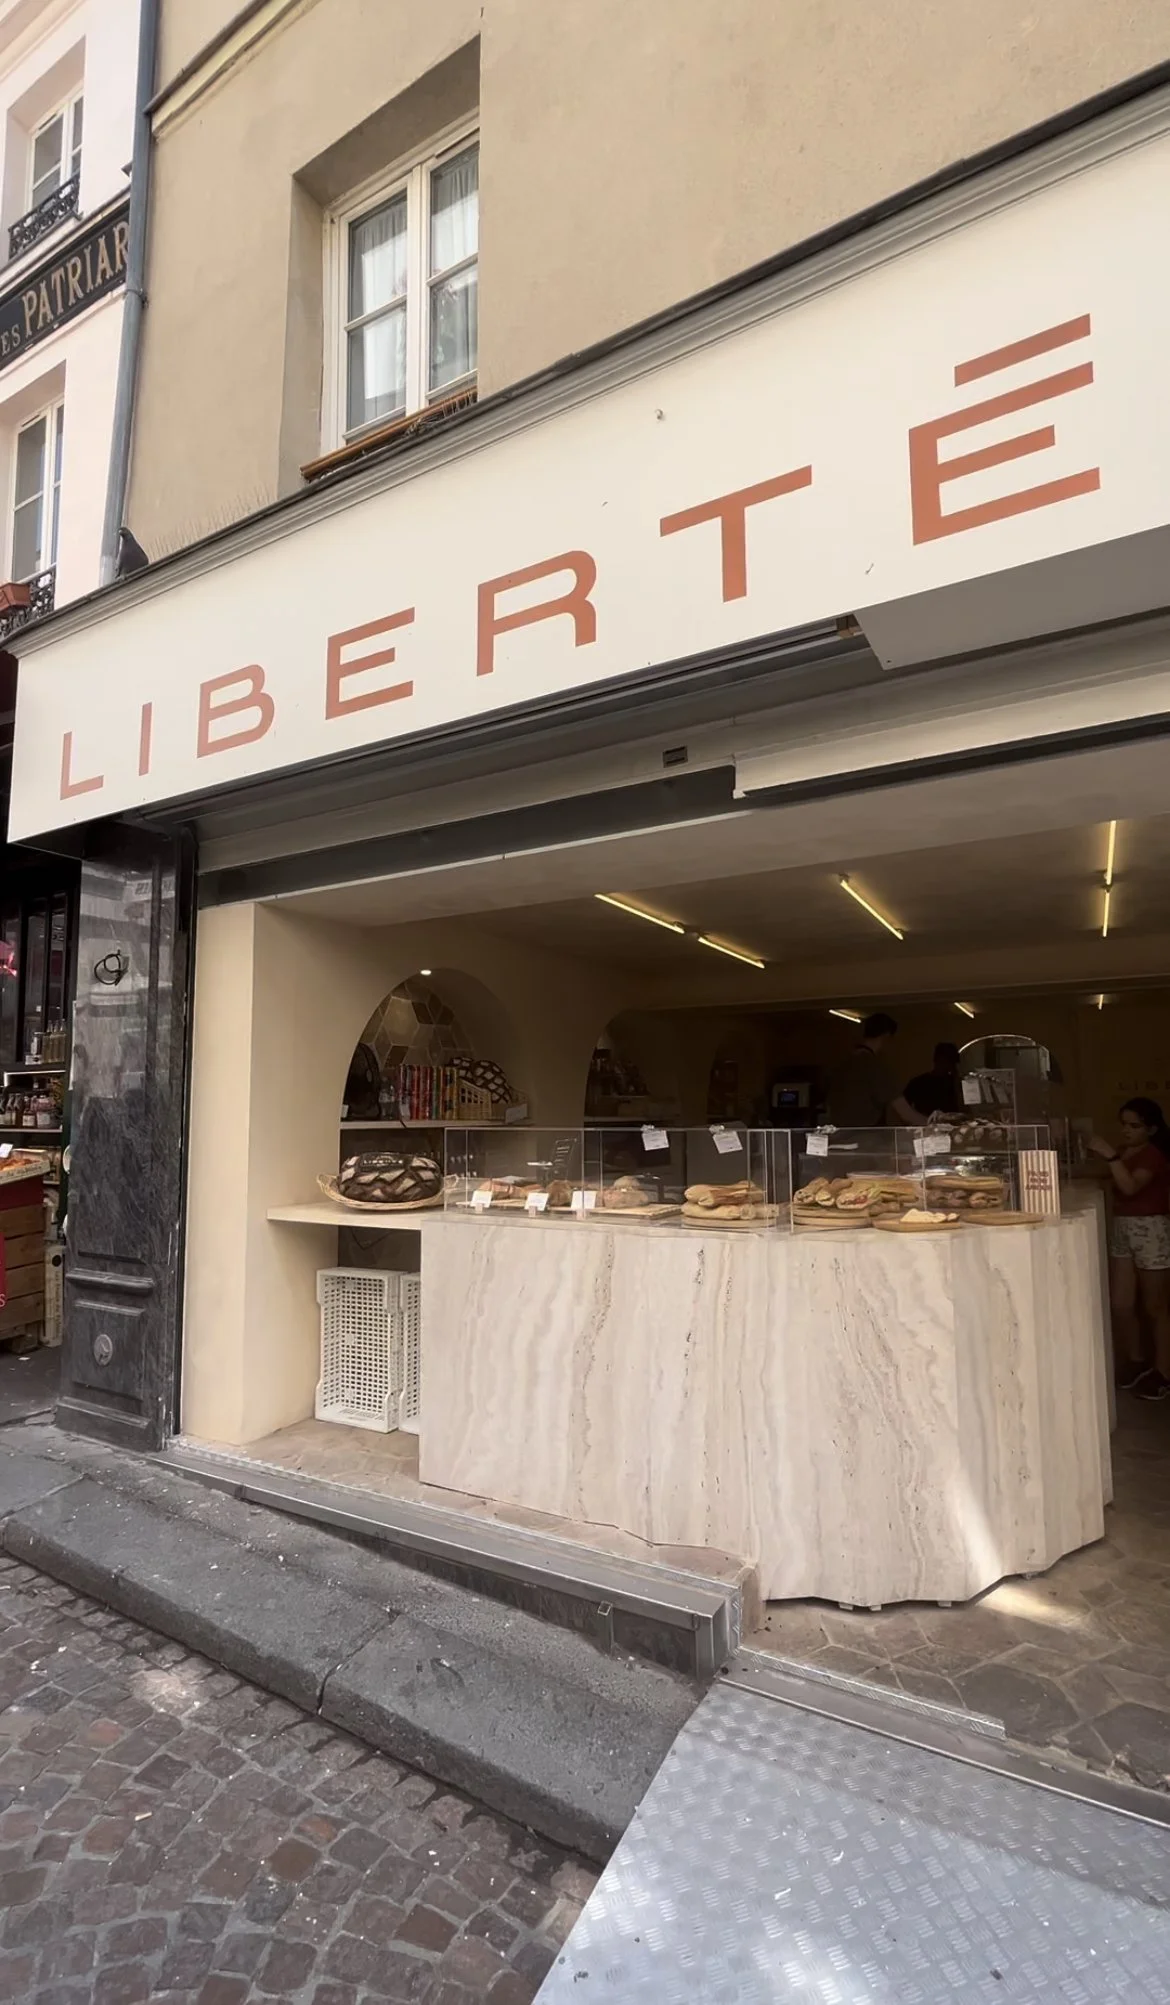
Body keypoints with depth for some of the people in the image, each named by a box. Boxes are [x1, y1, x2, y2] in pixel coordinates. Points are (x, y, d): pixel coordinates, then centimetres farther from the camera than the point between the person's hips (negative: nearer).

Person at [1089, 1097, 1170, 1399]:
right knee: (1120, 1304, 10)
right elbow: (1116, 1186, 14)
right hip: (1122, 1230, 8)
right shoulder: (1125, 1153, 12)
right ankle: (1135, 1362, 26)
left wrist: (1110, 1154, -31)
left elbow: (1130, 1186, -29)